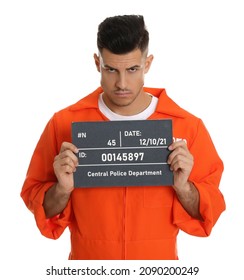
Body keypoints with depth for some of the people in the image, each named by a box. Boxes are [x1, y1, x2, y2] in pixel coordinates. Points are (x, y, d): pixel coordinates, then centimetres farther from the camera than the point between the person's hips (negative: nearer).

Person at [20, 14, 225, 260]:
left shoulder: (187, 125, -10)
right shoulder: (64, 124, -10)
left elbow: (207, 212, -3)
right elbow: (35, 198, -3)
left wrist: (182, 186, -21)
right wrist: (62, 190, -22)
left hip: (159, 258, 0)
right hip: (88, 263, 0)